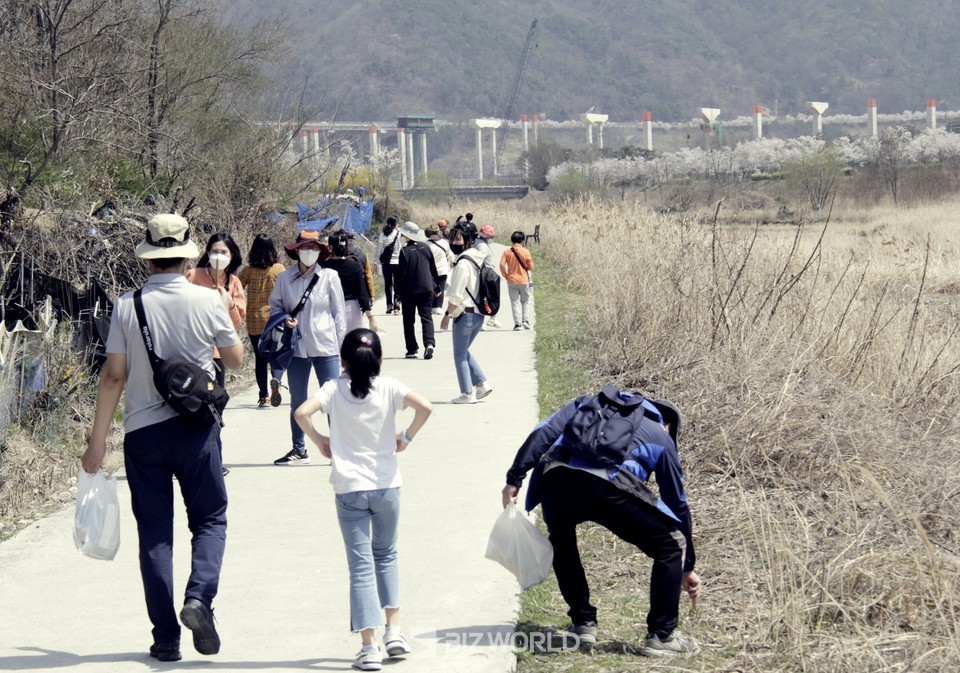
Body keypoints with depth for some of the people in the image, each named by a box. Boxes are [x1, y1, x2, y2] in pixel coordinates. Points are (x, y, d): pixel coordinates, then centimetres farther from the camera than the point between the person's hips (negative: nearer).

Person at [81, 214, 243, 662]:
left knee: (154, 533, 7)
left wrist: (98, 440, 1)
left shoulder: (127, 307, -5)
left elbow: (114, 376, -5)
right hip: (196, 428, -1)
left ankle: (165, 637, 7)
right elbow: (235, 359, 9)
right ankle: (199, 598, -12)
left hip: (142, 432, 1)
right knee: (210, 519, 13)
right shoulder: (208, 302, -5)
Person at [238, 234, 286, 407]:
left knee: (260, 358, 11)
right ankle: (276, 379, -24)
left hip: (254, 322, 1)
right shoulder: (279, 269, -6)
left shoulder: (247, 271, -5)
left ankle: (263, 396, 11)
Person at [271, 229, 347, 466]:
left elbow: (339, 312, 3)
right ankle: (299, 450, 23)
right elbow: (275, 306, 12)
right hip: (297, 347, 2)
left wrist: (339, 343, 1)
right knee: (297, 402, 12)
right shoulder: (285, 278, 1)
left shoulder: (329, 277, -1)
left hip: (325, 348, -2)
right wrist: (285, 320, -9)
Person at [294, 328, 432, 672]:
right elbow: (424, 407, -16)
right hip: (386, 485, 1)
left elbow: (302, 413, -17)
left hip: (349, 488, -1)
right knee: (386, 555, 23)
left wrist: (320, 441, 0)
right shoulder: (389, 388, -3)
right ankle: (393, 629, 14)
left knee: (361, 564, 1)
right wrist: (406, 436, 0)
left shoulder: (334, 389, -3)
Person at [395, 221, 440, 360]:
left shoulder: (405, 251, -12)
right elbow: (433, 269, 10)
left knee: (409, 320, 7)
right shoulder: (425, 248, 3)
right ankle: (429, 343, -19)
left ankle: (412, 350, 6)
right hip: (426, 289, 4)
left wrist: (398, 293, -5)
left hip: (409, 291, -3)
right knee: (426, 317, 3)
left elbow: (401, 273, -11)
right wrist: (436, 286, 20)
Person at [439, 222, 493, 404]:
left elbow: (456, 296, -18)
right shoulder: (477, 259, 11)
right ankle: (482, 384, 15)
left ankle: (467, 393, 4)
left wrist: (447, 314, -8)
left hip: (465, 314, -9)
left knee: (460, 354, 3)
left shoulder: (463, 263, -17)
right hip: (479, 313, 9)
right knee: (464, 352, 21)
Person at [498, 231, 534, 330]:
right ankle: (525, 321, 4)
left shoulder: (507, 252, -4)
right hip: (523, 280, 0)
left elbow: (502, 265, -11)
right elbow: (530, 267, -5)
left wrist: (505, 276, 1)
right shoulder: (525, 252, -7)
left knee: (515, 302, 4)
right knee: (525, 301, 15)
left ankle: (518, 323, -2)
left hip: (511, 281, 0)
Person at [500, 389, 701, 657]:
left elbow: (543, 433, 18)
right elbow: (678, 503, 33)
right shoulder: (661, 437, 30)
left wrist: (514, 478, 14)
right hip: (608, 488, -3)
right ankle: (661, 637, 16)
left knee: (561, 542, 36)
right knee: (671, 546, 17)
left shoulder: (587, 403, 36)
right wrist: (687, 567, 39)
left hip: (555, 481, 3)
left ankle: (583, 623, 34)